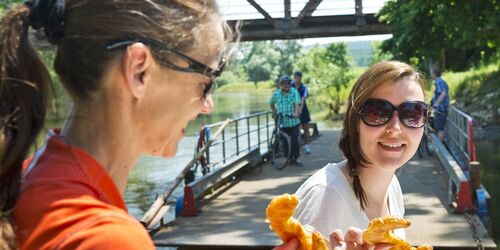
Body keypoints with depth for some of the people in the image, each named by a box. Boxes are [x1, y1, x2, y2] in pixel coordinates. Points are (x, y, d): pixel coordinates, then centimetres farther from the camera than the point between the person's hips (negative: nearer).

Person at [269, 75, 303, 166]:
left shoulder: (294, 92, -5)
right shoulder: (276, 94, 4)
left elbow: (297, 103, -18)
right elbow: (271, 103, 22)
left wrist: (296, 113, -34)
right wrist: (274, 112, 12)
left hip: (293, 122, -2)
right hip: (282, 122, 2)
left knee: (295, 141, -2)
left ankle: (295, 158, 10)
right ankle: (290, 158, 20)